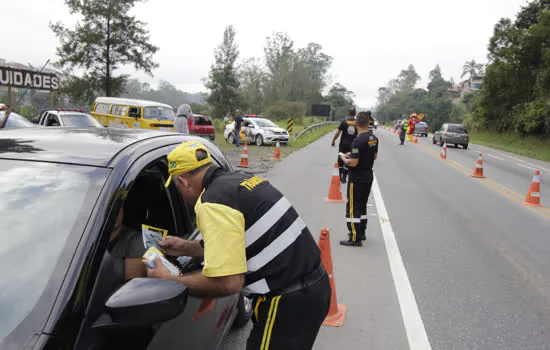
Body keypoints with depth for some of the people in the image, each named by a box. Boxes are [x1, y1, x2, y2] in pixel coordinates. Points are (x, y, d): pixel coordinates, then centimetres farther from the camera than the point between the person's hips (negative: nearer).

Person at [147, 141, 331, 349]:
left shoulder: (213, 203, -18)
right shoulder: (243, 180, 10)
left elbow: (229, 282, -23)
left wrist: (169, 281, -10)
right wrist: (187, 248, 21)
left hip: (287, 303, -9)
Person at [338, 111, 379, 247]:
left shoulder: (358, 141, -23)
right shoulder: (374, 138, 3)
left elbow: (353, 163, -24)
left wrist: (344, 158, -4)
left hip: (357, 178, -8)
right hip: (369, 176, 8)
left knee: (353, 207, -2)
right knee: (362, 205, 20)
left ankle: (355, 239, 1)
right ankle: (361, 232, 31)